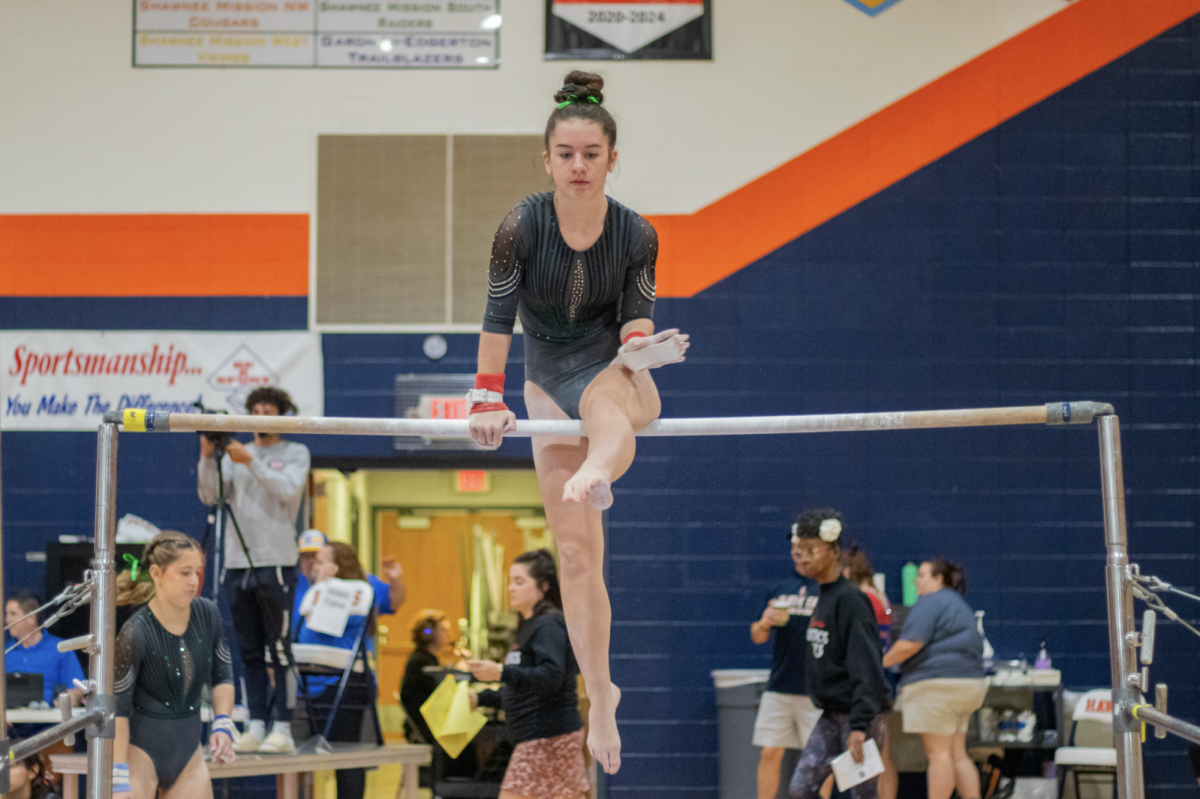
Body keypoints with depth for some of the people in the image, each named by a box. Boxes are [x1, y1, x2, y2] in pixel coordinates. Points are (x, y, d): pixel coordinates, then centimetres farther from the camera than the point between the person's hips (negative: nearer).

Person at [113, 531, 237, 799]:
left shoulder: (207, 614, -5)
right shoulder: (135, 633, -21)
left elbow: (222, 676, 10)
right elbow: (117, 708, -18)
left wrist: (222, 725, -5)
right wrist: (119, 777, -21)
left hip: (187, 749, 6)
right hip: (141, 748, -6)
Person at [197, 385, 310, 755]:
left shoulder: (296, 453, 6)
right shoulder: (235, 453, 16)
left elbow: (288, 490, -11)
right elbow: (210, 496, 5)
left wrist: (251, 462, -17)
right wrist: (207, 458, -9)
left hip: (276, 562, -4)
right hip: (237, 562, 4)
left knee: (280, 650, -7)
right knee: (249, 652, 5)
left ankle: (282, 729, -7)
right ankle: (255, 727, 8)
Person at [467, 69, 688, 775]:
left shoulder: (636, 235, -10)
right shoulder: (522, 227, -13)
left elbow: (636, 322, -9)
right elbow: (499, 315, -9)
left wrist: (640, 347, -31)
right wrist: (487, 399, -10)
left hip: (609, 366, -2)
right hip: (549, 379, 2)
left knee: (613, 404, -43)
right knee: (577, 551, -1)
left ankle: (595, 476, -78)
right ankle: (601, 695, 6)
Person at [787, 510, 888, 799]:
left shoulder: (850, 600, -16)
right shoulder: (823, 599, 11)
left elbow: (866, 669, -21)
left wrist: (859, 726, -25)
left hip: (858, 714, -9)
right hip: (831, 715, 9)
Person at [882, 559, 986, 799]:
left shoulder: (930, 602, -10)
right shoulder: (958, 604, 23)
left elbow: (911, 643, -19)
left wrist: (883, 662, -6)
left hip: (938, 685, -10)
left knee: (938, 752, -8)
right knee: (957, 755, 10)